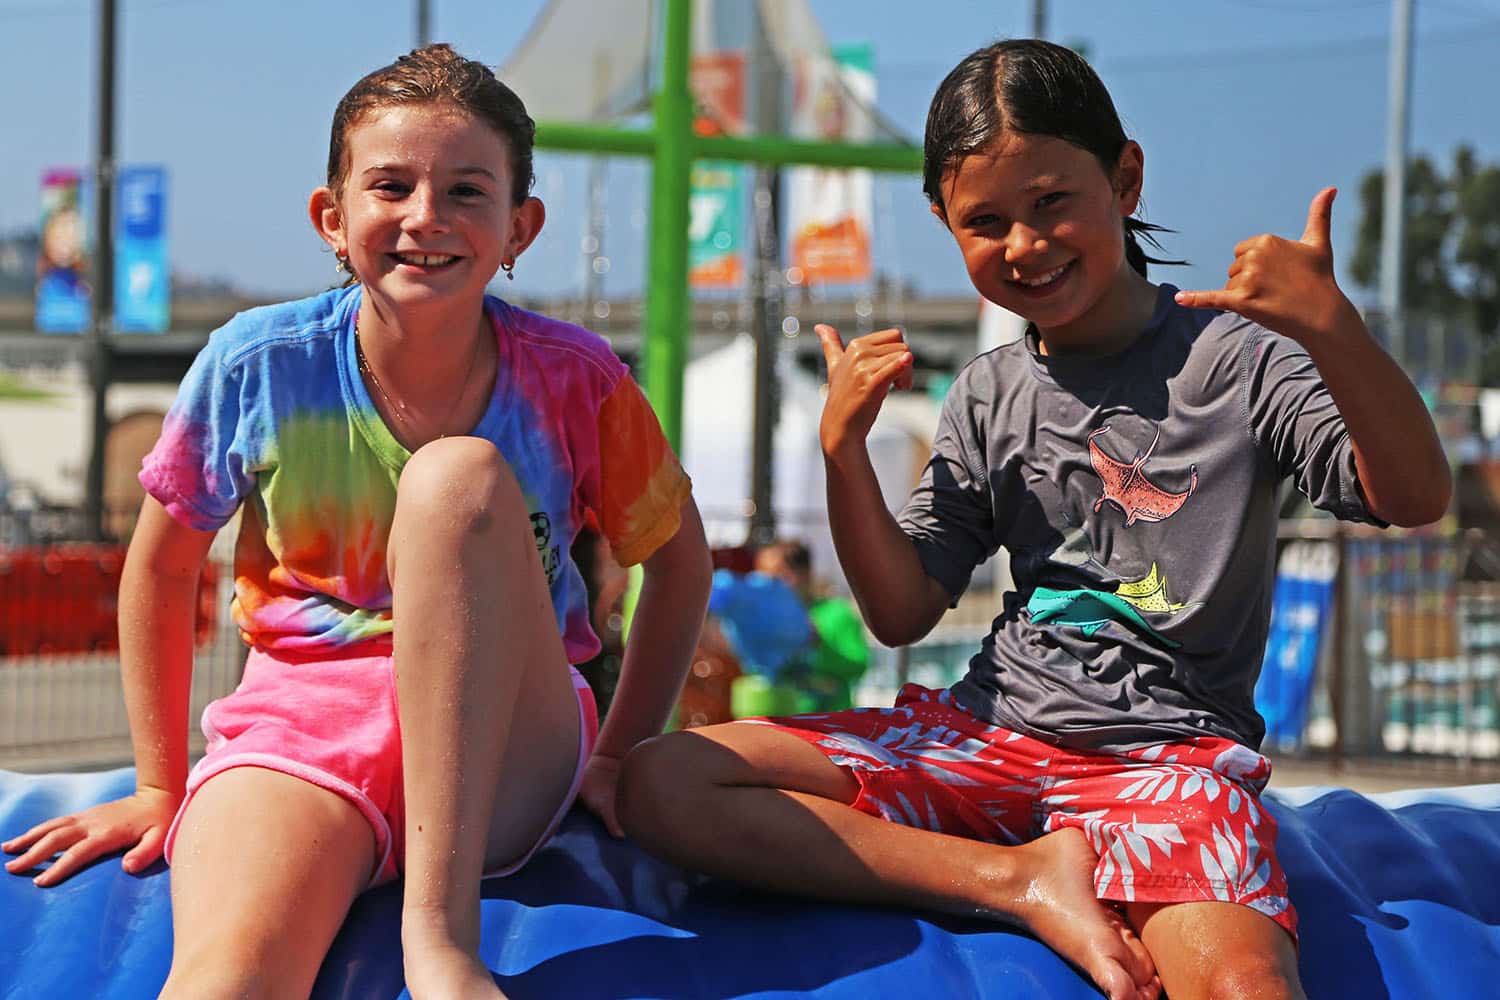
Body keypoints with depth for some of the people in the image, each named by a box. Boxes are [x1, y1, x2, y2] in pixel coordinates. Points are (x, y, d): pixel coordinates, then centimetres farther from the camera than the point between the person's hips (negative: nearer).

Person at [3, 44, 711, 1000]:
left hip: (500, 755, 2)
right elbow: (161, 567, 10)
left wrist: (618, 756, 9)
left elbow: (679, 558, 13)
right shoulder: (257, 366, -4)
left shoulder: (574, 382, -4)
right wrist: (161, 787, 12)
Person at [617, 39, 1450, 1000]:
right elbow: (903, 612, 12)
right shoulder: (989, 399, 13)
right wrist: (845, 450, -1)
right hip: (989, 733, 6)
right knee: (661, 783, -15)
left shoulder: (1233, 353, -1)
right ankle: (1023, 880, -16)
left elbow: (1417, 497, -13)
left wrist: (1334, 329, -28)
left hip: (1168, 752, -6)